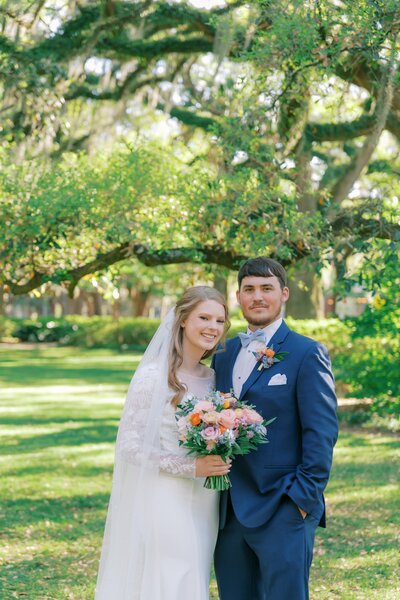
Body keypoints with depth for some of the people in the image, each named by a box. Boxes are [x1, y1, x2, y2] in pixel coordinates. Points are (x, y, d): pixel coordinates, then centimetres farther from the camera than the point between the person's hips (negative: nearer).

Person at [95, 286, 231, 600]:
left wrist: (220, 462, -3)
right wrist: (191, 467, -20)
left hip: (203, 506, 6)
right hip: (164, 502, -6)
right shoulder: (152, 377, -11)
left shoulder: (213, 378, 8)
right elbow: (129, 445, -13)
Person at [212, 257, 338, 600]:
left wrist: (304, 498, -14)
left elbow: (322, 432, -9)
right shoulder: (223, 354, 14)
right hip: (229, 513, 6)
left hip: (282, 511, -6)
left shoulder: (307, 354, -5)